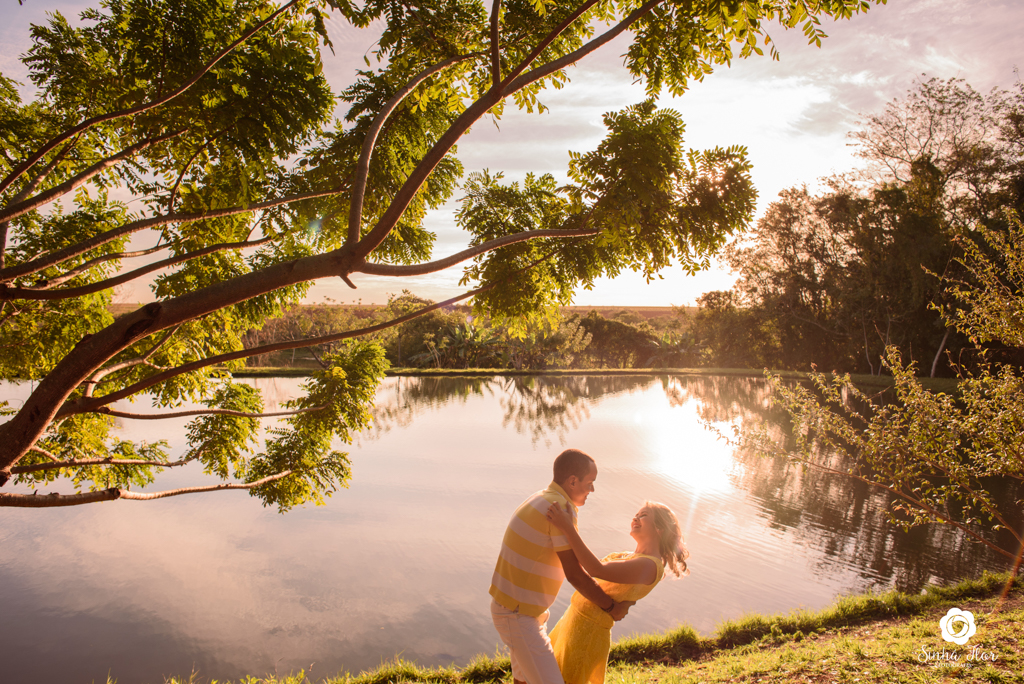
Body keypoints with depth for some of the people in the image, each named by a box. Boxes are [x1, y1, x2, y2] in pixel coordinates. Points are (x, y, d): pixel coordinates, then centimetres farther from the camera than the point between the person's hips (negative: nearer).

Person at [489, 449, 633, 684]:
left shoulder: (542, 501, 9)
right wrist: (610, 607, -4)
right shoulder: (562, 508, -22)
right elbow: (573, 574, -18)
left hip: (515, 606, 10)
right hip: (518, 616, -10)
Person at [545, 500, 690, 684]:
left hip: (587, 632, -9)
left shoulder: (650, 565, -20)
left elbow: (598, 570, -31)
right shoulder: (631, 557, 10)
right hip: (576, 620, 9)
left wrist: (567, 528, -32)